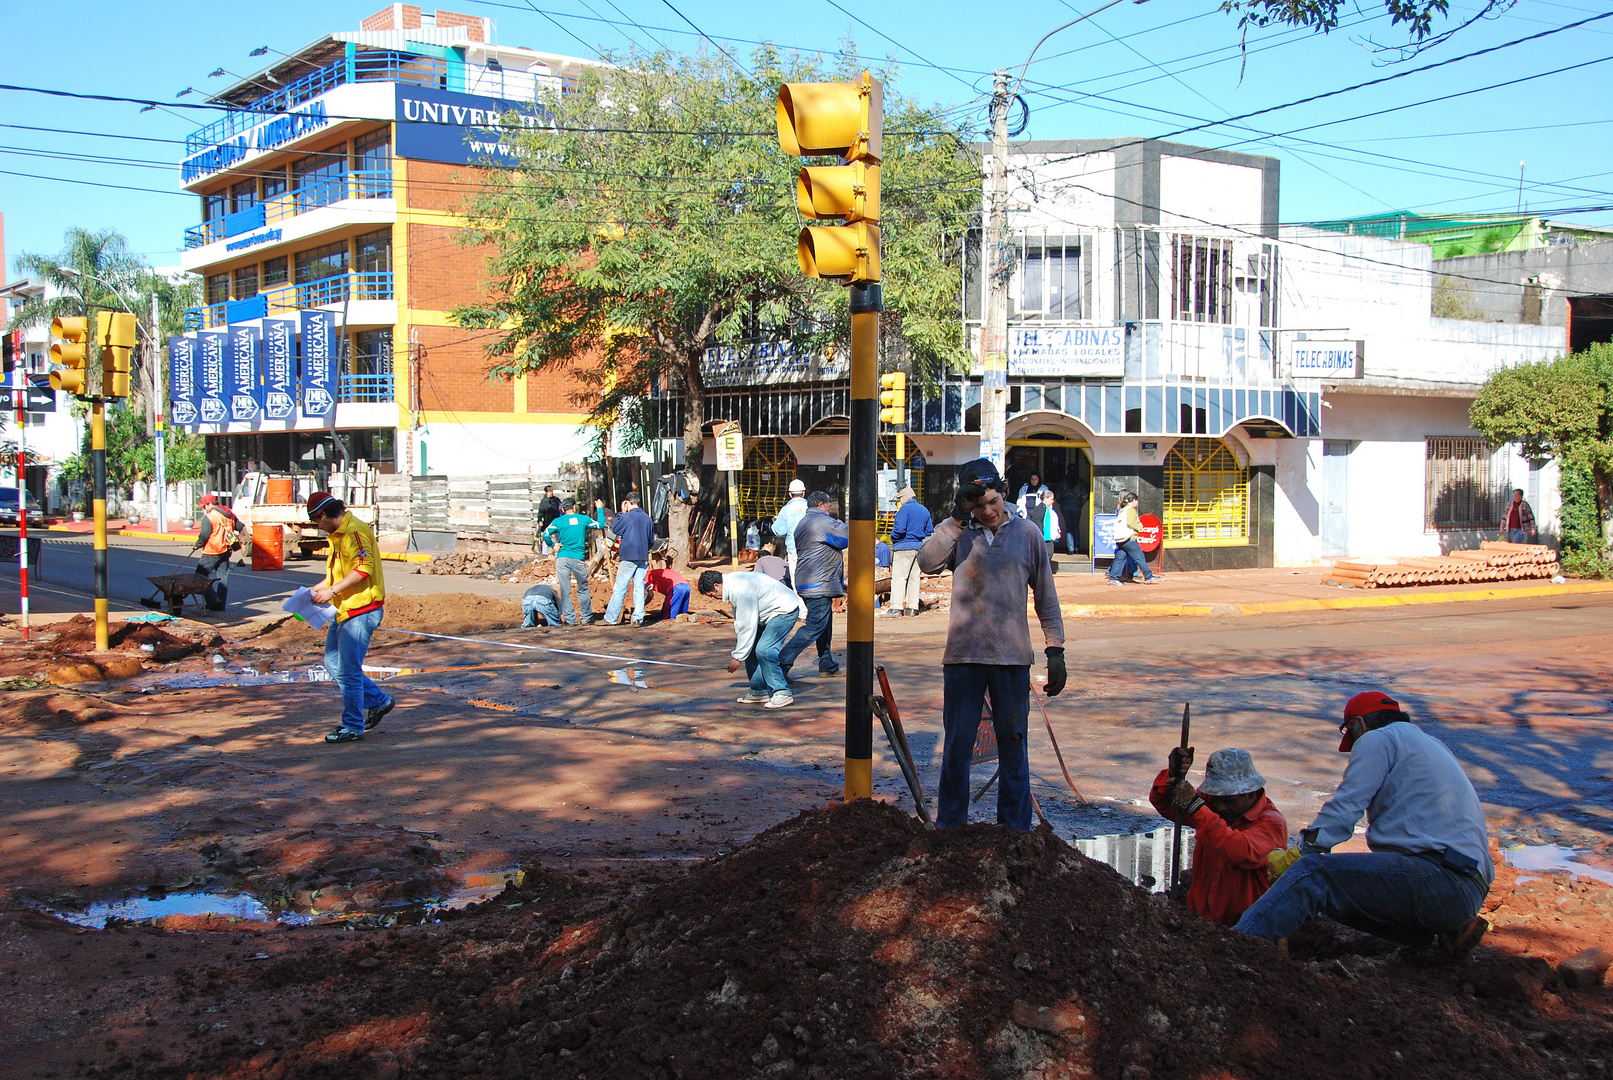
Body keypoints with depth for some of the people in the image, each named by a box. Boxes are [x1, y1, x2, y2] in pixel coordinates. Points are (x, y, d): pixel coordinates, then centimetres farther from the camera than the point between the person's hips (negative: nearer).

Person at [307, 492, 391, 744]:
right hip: (344, 611, 11)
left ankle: (353, 727, 4)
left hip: (360, 611, -11)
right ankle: (378, 702, 24)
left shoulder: (355, 531, -16)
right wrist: (316, 589, 15)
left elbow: (363, 568, -25)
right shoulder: (338, 535, 18)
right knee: (333, 663, 15)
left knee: (348, 671, -6)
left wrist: (332, 591, -23)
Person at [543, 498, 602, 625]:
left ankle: (569, 619, 2)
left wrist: (553, 545, 4)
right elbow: (599, 525, 19)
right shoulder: (584, 519, 3)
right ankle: (586, 618, 18)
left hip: (562, 558, 0)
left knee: (565, 590, 4)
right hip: (579, 559, 0)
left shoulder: (558, 521, 0)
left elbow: (546, 535, -11)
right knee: (583, 589, 14)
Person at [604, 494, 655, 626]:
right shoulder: (648, 519, 8)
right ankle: (638, 618, 1)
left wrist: (621, 513, 11)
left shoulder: (625, 517, -8)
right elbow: (651, 540, 16)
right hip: (643, 558, 4)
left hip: (628, 557, -4)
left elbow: (614, 529, 7)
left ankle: (610, 618, 4)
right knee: (639, 588, 6)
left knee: (619, 588, 0)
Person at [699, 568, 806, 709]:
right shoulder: (732, 583, 3)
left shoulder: (741, 591, -29)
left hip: (785, 611, -11)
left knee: (764, 650, -21)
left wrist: (737, 657, -20)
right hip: (770, 612, 11)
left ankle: (782, 693, -13)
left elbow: (748, 626, -27)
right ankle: (758, 692, 16)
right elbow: (740, 620, 14)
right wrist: (738, 644, 15)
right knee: (751, 649, 8)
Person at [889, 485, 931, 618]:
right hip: (919, 547, 7)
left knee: (898, 577, -6)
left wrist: (893, 538, 1)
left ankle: (896, 607, -11)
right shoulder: (925, 510, 14)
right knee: (914, 577, 11)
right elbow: (929, 531, 17)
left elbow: (899, 529, -17)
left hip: (904, 547, -7)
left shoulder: (905, 509, -8)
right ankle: (912, 607, 11)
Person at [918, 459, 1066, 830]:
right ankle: (949, 826, 17)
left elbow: (1046, 597, 10)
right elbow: (927, 563, -14)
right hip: (963, 657, 0)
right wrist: (956, 519, -17)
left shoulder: (1027, 533, 6)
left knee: (1013, 747, 6)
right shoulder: (959, 534, 5)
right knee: (956, 747, 6)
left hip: (1012, 659, 0)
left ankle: (1015, 828, 16)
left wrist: (1055, 650, 5)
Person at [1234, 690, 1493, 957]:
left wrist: (1301, 852, 1)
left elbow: (1344, 807, -6)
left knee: (1313, 874, -19)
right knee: (1337, 894, 17)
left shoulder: (1377, 739, 5)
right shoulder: (1433, 745, 32)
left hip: (1438, 874, -9)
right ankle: (1448, 929, 6)